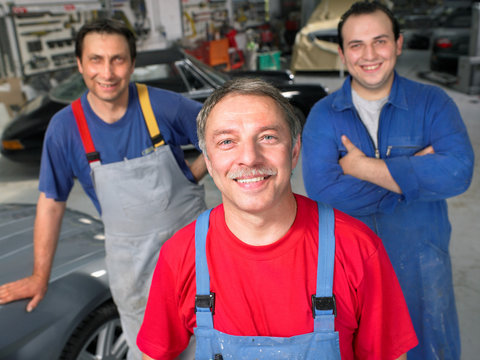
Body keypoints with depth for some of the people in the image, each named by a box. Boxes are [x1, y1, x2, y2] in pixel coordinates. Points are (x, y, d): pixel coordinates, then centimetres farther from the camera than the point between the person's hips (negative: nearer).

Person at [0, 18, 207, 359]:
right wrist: (40, 277, 5)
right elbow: (51, 203, -1)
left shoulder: (163, 105, -15)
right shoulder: (65, 127, -11)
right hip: (131, 256, 1)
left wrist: (194, 173, -9)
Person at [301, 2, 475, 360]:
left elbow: (458, 172, -23)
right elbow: (321, 190, -22)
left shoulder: (432, 102, -6)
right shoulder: (324, 114, -7)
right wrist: (415, 175, -20)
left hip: (420, 268, 0)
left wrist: (363, 167, -22)